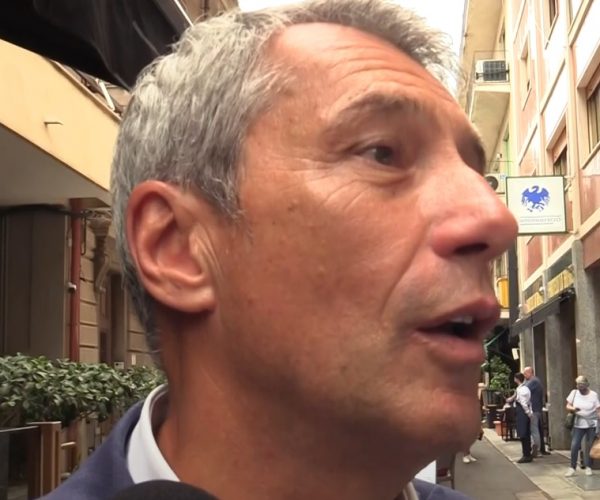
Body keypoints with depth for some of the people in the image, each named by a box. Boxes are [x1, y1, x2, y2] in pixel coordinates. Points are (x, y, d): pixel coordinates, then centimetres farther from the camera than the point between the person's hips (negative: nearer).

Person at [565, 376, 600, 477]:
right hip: (578, 424, 2)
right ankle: (572, 468, 5)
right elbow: (568, 406, 4)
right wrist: (573, 409, -18)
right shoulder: (574, 393, 1)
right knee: (574, 446, -5)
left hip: (591, 424, -2)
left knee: (589, 446, 4)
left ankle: (588, 467, 18)